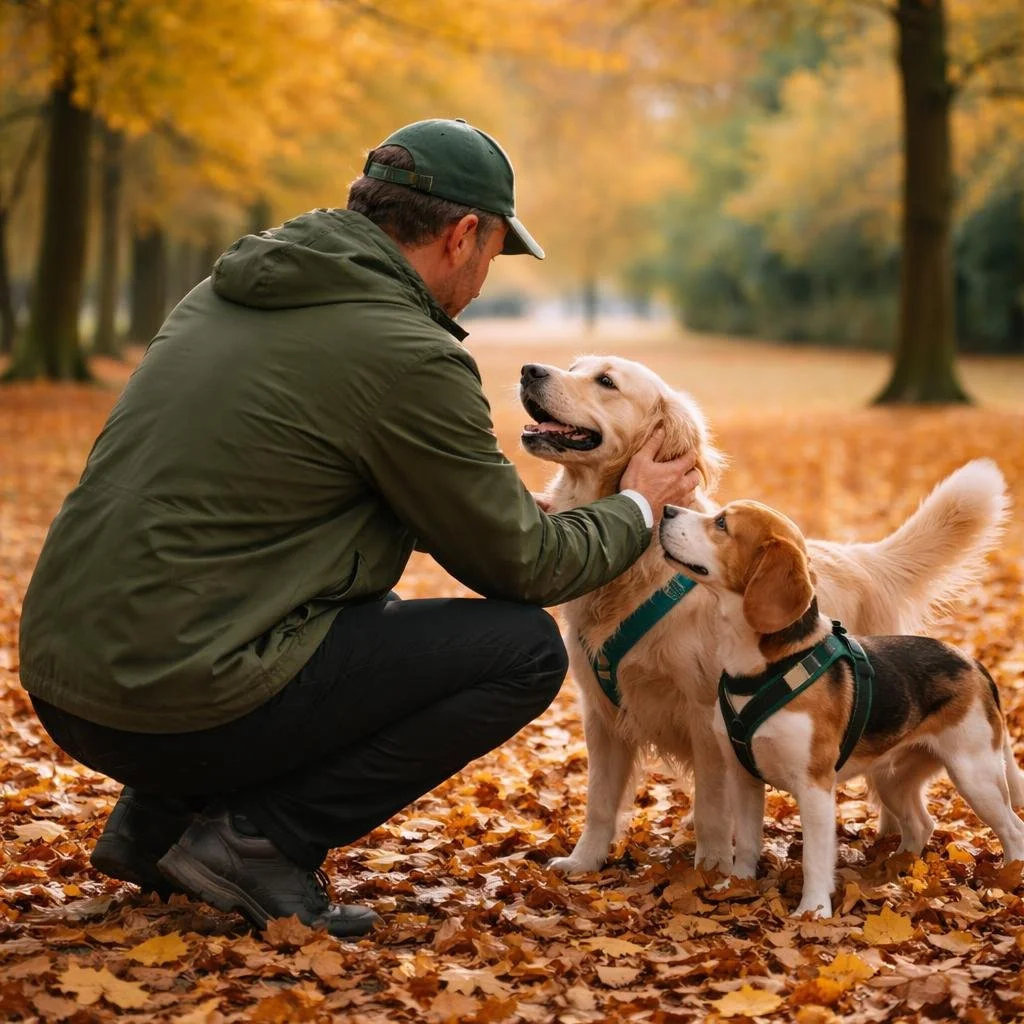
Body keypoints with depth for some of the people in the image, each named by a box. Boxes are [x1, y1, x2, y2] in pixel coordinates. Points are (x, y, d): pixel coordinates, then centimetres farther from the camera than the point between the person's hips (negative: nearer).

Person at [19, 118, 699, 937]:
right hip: (186, 706, -9)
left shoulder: (228, 293, 13)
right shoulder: (409, 356, -11)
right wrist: (637, 508, 19)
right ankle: (260, 837, -3)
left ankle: (158, 815, 18)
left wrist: (476, 473, 33)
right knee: (526, 648, -1)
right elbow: (524, 566, -1)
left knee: (378, 617, 30)